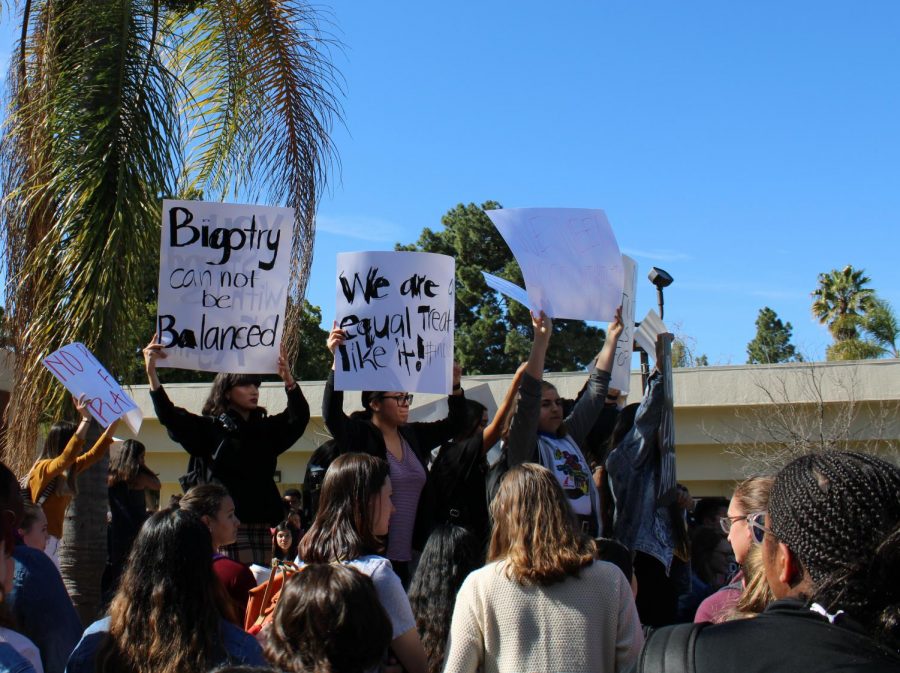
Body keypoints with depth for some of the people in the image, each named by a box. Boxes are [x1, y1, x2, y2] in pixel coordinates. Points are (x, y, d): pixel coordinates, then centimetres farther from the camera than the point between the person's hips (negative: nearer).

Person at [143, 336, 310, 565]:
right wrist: (151, 372, -19)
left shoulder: (267, 428, 15)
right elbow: (169, 416, -7)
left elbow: (299, 417, 0)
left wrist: (288, 380, -17)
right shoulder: (208, 428, 5)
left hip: (263, 526, 5)